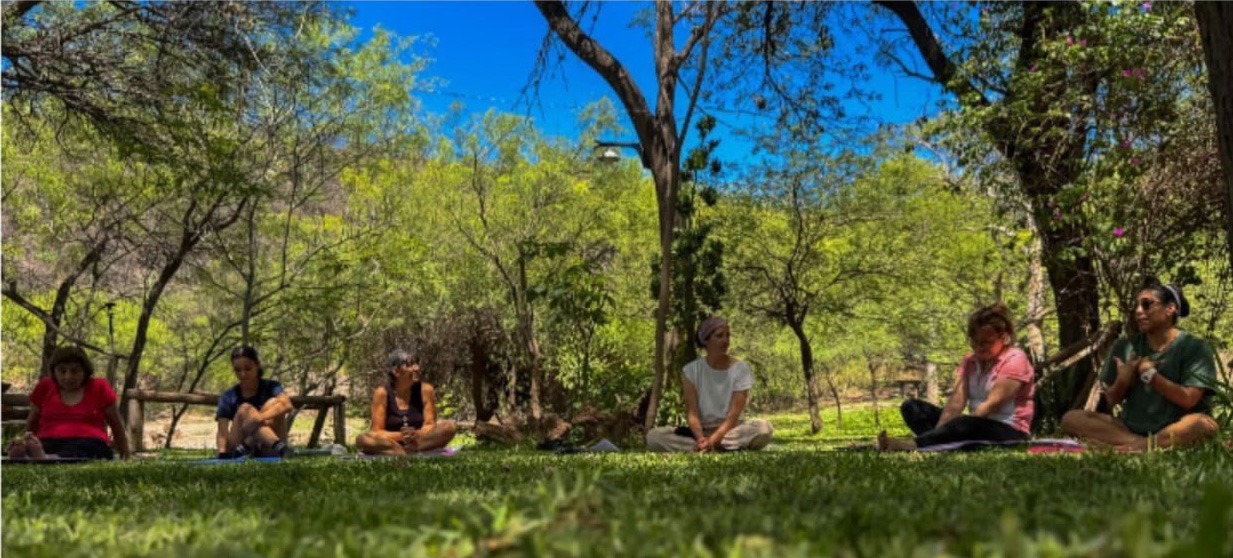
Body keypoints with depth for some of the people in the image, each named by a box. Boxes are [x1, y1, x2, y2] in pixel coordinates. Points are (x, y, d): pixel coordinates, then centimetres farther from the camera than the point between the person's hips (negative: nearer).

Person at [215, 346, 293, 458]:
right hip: (237, 455, 0)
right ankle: (279, 446, -47)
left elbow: (287, 405, -22)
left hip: (268, 453, 0)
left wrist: (259, 418, -38)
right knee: (246, 409, -23)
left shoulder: (270, 387, 0)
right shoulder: (228, 397, 2)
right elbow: (222, 433, -8)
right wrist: (222, 452, -29)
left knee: (274, 403, -18)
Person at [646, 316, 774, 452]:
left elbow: (733, 415, -13)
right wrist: (701, 438, -32)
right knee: (654, 436, -26)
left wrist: (712, 440, -29)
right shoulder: (691, 370, -3)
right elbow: (692, 412, -11)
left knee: (763, 428, -33)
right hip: (701, 431, 1)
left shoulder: (740, 368, -6)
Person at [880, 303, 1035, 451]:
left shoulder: (1015, 360, -9)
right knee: (911, 407, -8)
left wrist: (958, 429, -29)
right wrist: (940, 432, -25)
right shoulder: (970, 361, 10)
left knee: (965, 425, -42)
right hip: (976, 425, 7)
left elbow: (992, 404, -20)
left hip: (1008, 432, -7)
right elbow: (957, 400, -7)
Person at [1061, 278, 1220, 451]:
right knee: (1071, 419, -17)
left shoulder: (1194, 347, -2)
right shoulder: (1125, 347, 8)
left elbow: (1188, 400, -12)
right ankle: (1141, 443, -31)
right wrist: (1123, 380, -12)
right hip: (1132, 427, 4)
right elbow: (1112, 400, 9)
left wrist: (1150, 374, -16)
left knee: (1204, 424, -37)